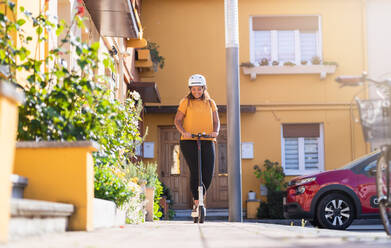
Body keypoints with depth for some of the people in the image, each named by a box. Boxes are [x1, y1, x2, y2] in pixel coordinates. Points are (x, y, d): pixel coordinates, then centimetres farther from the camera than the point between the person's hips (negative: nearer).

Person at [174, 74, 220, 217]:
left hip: (207, 141, 3)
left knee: (208, 173, -6)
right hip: (188, 141, -2)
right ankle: (196, 204, -10)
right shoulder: (186, 102, 7)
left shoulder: (210, 103, 14)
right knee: (195, 171, -16)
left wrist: (215, 131, -13)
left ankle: (200, 199, 18)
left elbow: (216, 120, 9)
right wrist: (183, 131, -17)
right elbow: (177, 120, 2)